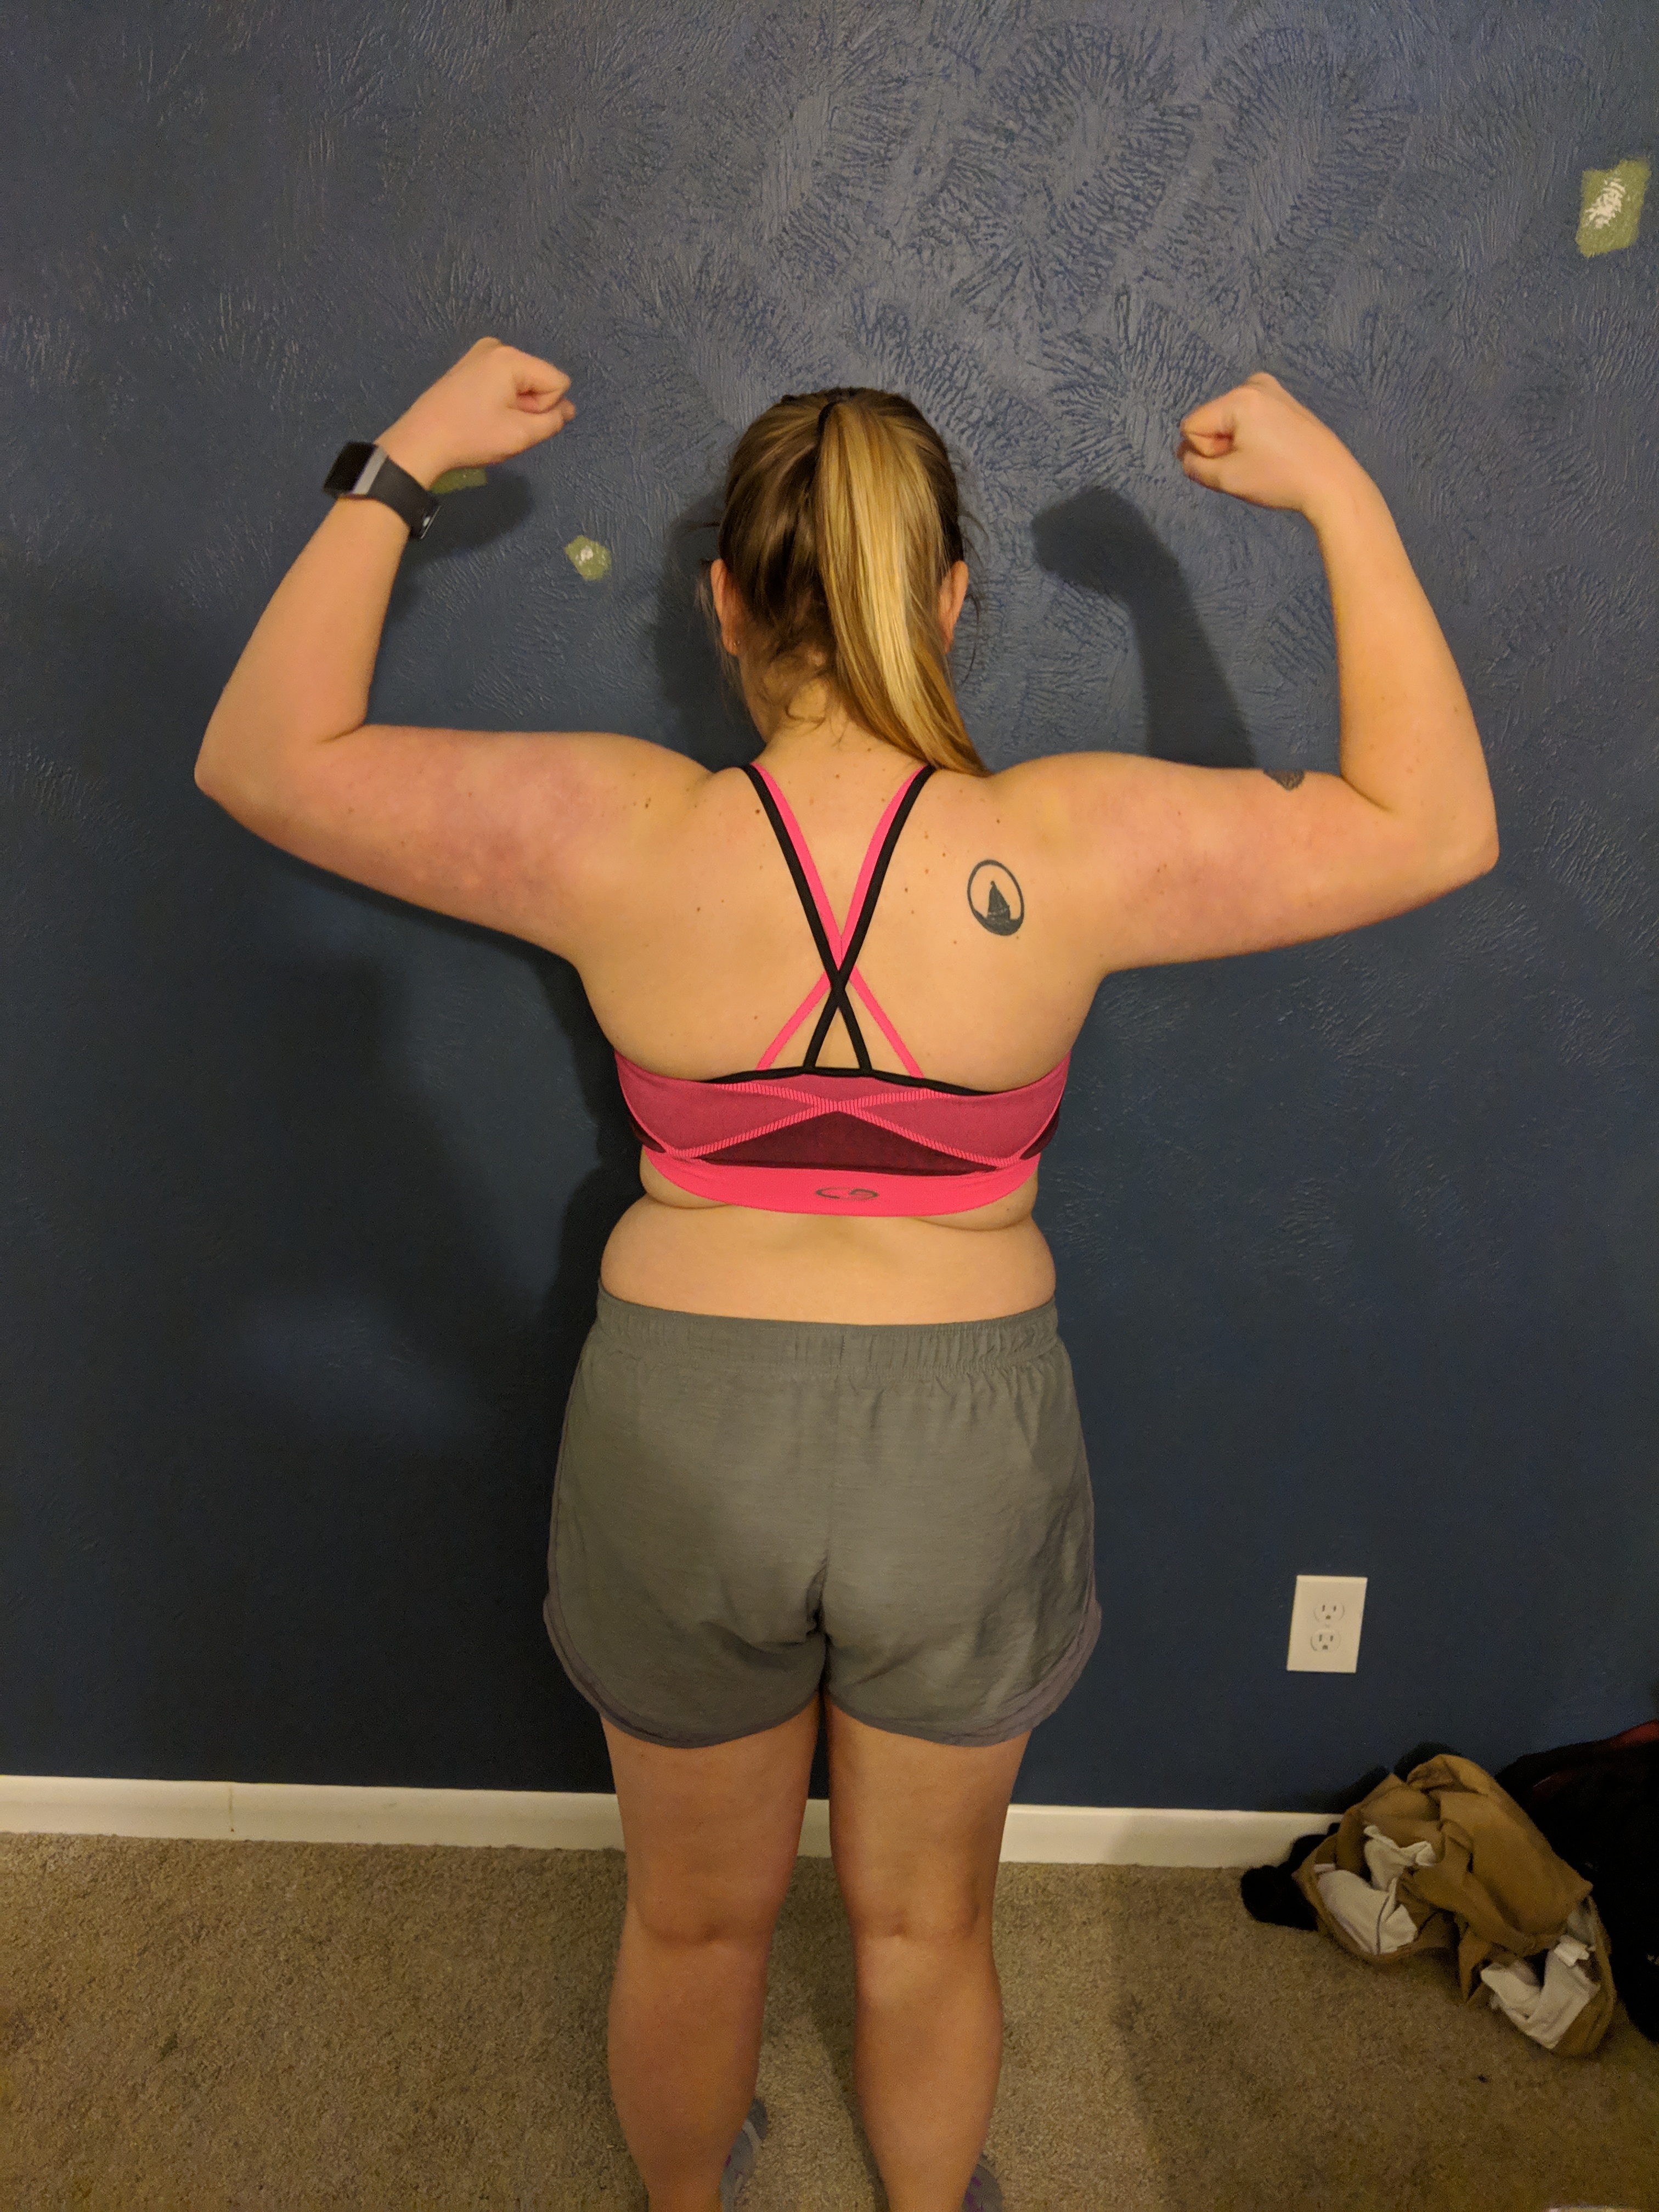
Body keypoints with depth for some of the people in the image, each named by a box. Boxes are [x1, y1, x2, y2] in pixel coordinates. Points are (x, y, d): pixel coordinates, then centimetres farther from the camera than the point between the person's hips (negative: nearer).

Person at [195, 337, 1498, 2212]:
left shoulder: (616, 842, -17)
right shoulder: (1064, 851, -18)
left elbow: (264, 759, -4)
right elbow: (1436, 826, -5)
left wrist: (398, 469, -1)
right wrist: (1344, 504, -2)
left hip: (680, 1427, 1)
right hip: (967, 1442, 0)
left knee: (695, 1917, 27)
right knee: (926, 1923, 27)